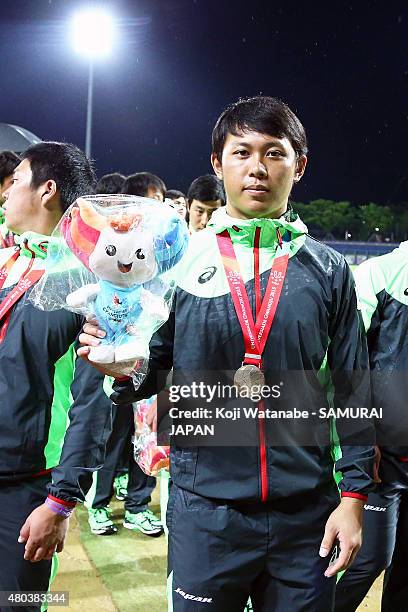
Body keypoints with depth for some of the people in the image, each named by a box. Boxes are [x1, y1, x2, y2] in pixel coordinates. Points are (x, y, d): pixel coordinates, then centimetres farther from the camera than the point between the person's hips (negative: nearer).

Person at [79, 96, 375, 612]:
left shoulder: (328, 270, 0)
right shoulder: (180, 259, -2)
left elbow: (351, 389, 4)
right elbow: (153, 373, 1)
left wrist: (353, 496, 0)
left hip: (306, 512, 1)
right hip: (203, 506, -1)